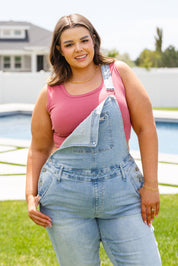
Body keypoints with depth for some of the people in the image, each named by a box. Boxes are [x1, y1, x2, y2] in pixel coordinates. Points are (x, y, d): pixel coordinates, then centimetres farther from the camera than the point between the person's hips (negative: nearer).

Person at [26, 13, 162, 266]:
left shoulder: (119, 72, 1)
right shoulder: (50, 94, 4)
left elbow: (146, 127, 0)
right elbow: (38, 149, 13)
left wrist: (151, 185, -4)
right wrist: (31, 195, 1)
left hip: (121, 189, 0)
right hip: (66, 197, 1)